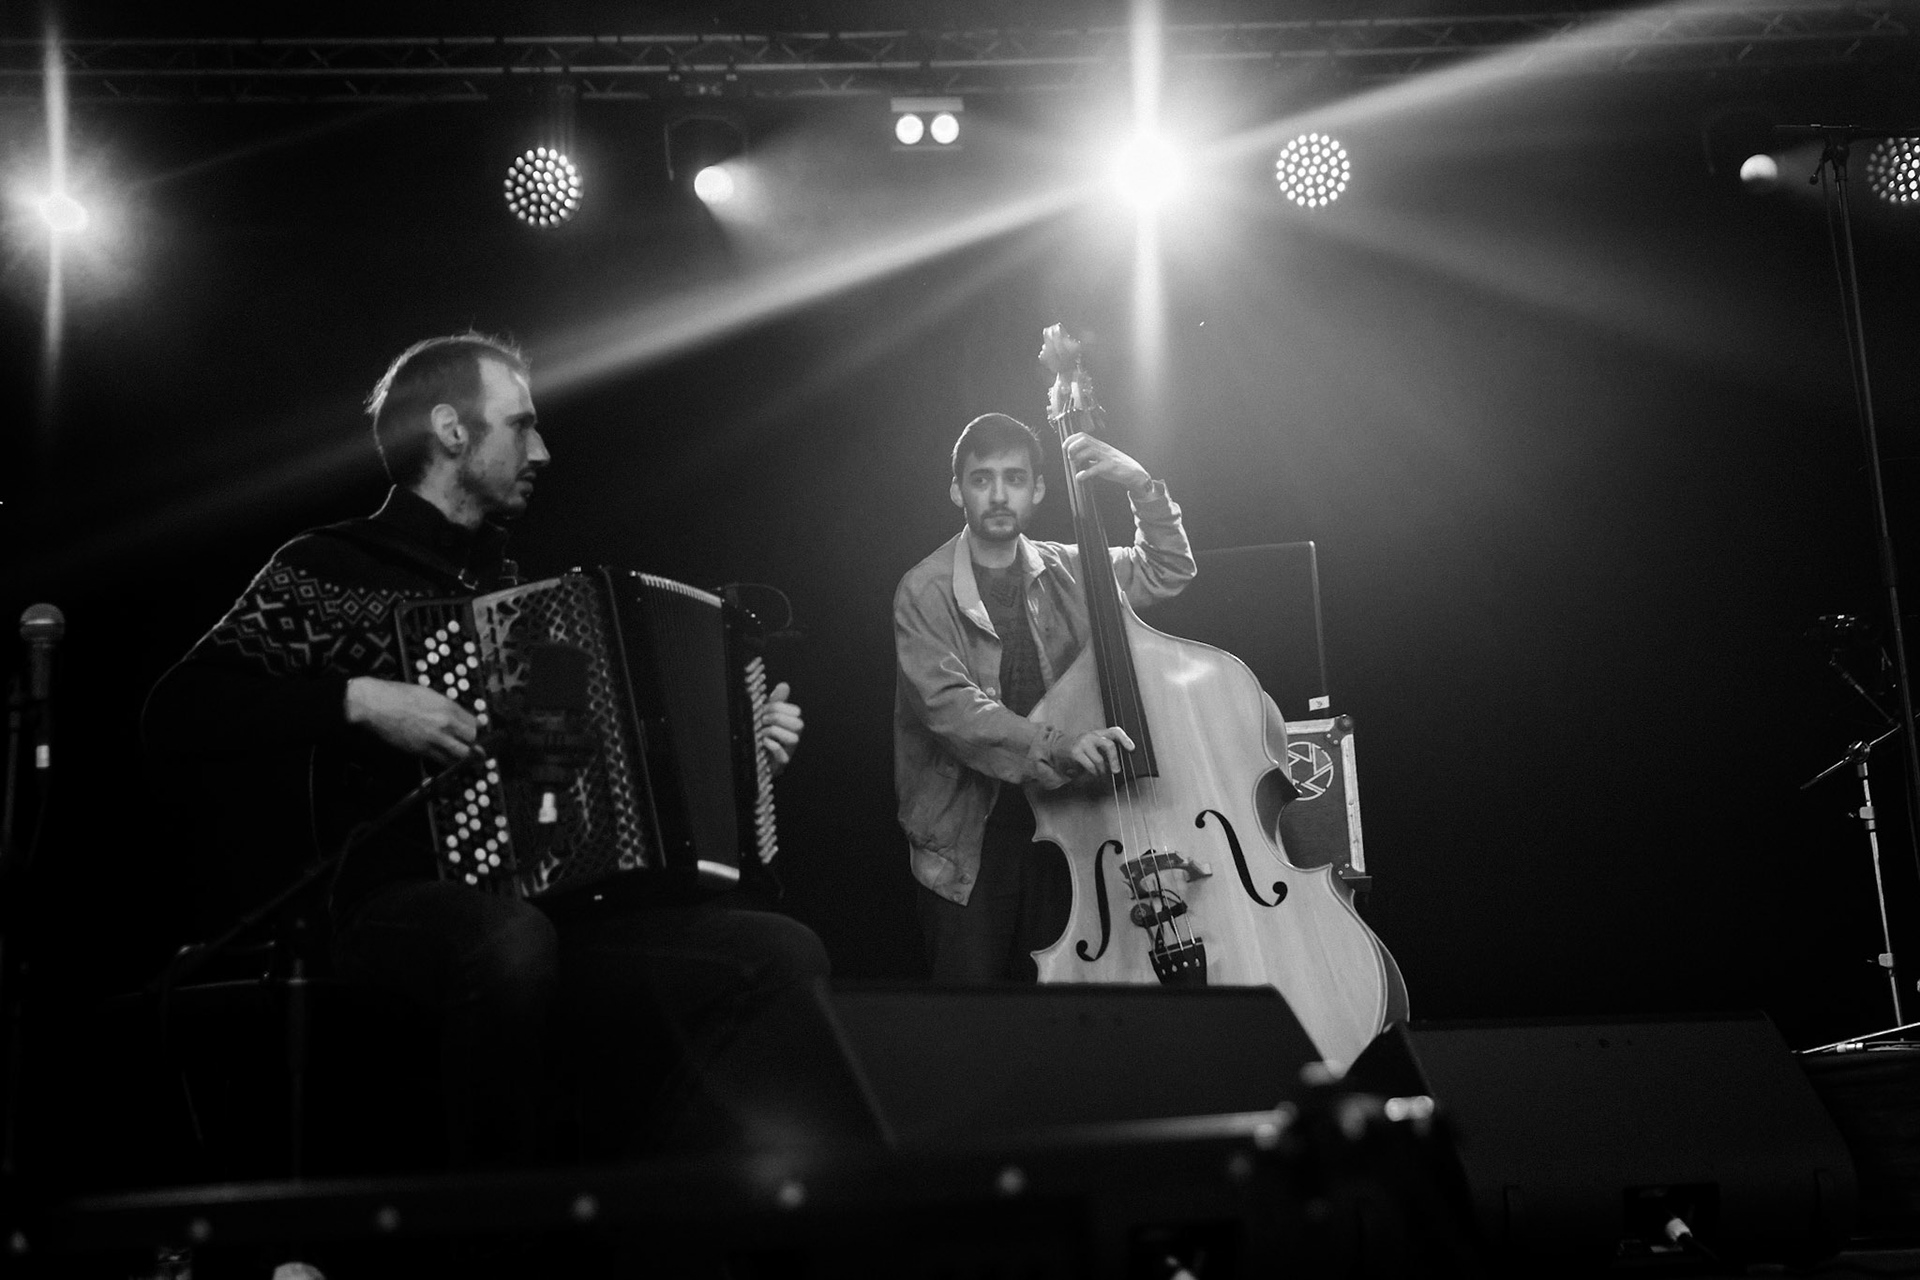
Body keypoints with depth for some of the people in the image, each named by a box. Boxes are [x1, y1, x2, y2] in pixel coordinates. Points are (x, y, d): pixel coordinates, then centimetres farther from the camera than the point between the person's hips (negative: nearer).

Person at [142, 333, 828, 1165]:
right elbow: (175, 718, -10)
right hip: (402, 903, -6)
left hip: (557, 905, 6)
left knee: (786, 954, -15)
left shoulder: (508, 582, 24)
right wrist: (359, 699, -19)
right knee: (510, 940, -41)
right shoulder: (327, 571, 3)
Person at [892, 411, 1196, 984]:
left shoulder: (1062, 571, 6)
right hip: (967, 835, -3)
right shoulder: (926, 591, -9)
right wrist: (1056, 747, -34)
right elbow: (948, 705, -21)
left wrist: (1142, 488, -2)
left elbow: (1167, 572, 16)